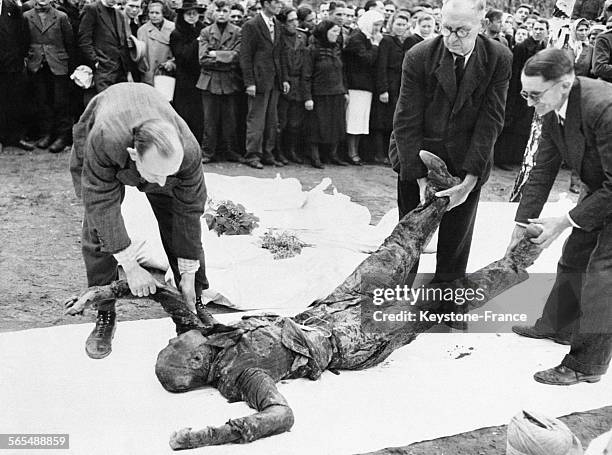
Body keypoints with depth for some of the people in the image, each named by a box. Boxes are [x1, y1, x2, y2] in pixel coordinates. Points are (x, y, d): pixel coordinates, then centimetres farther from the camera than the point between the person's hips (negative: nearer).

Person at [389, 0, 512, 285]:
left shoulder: (499, 59, -10)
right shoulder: (418, 57, -13)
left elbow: (490, 121, -11)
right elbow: (406, 122, -13)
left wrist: (469, 180, -18)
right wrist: (421, 179, -17)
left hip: (467, 162, 1)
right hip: (418, 158, -1)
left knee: (456, 246, 6)